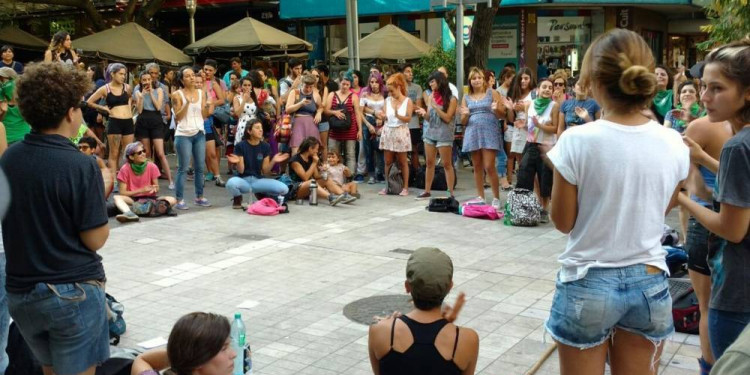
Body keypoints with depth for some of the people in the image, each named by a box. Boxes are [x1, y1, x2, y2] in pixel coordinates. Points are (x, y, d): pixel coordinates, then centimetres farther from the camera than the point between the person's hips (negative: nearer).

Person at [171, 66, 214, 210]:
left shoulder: (201, 93, 8)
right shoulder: (177, 95, -4)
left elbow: (204, 115, 7)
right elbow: (178, 117, -9)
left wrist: (209, 107, -13)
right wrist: (187, 102, -20)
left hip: (199, 133, 5)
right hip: (183, 135, -4)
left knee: (200, 167, 9)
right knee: (183, 168, -4)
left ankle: (199, 197, 20)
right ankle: (180, 200, 0)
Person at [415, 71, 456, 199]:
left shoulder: (451, 99, -5)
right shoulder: (430, 96, 8)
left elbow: (447, 118, -11)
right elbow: (429, 118, 11)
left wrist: (435, 105, -16)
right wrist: (424, 113, -11)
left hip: (444, 135, -5)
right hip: (429, 133, 5)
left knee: (447, 164, -2)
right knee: (429, 163, 9)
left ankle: (451, 192, 2)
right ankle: (427, 191, 15)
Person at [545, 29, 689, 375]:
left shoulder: (578, 141, -17)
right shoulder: (673, 143, -4)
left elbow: (563, 222, -8)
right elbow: (659, 210, 10)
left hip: (588, 284, -3)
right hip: (649, 282, 4)